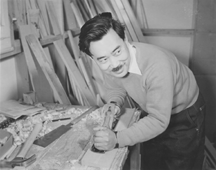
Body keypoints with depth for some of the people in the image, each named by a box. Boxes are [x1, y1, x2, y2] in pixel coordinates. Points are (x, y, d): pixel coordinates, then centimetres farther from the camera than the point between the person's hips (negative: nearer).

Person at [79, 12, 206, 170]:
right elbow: (115, 88, 0)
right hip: (155, 115, 6)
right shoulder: (110, 62, -20)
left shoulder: (157, 64, -40)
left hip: (186, 117, -5)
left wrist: (117, 139, -42)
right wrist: (113, 103, -22)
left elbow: (159, 121, -36)